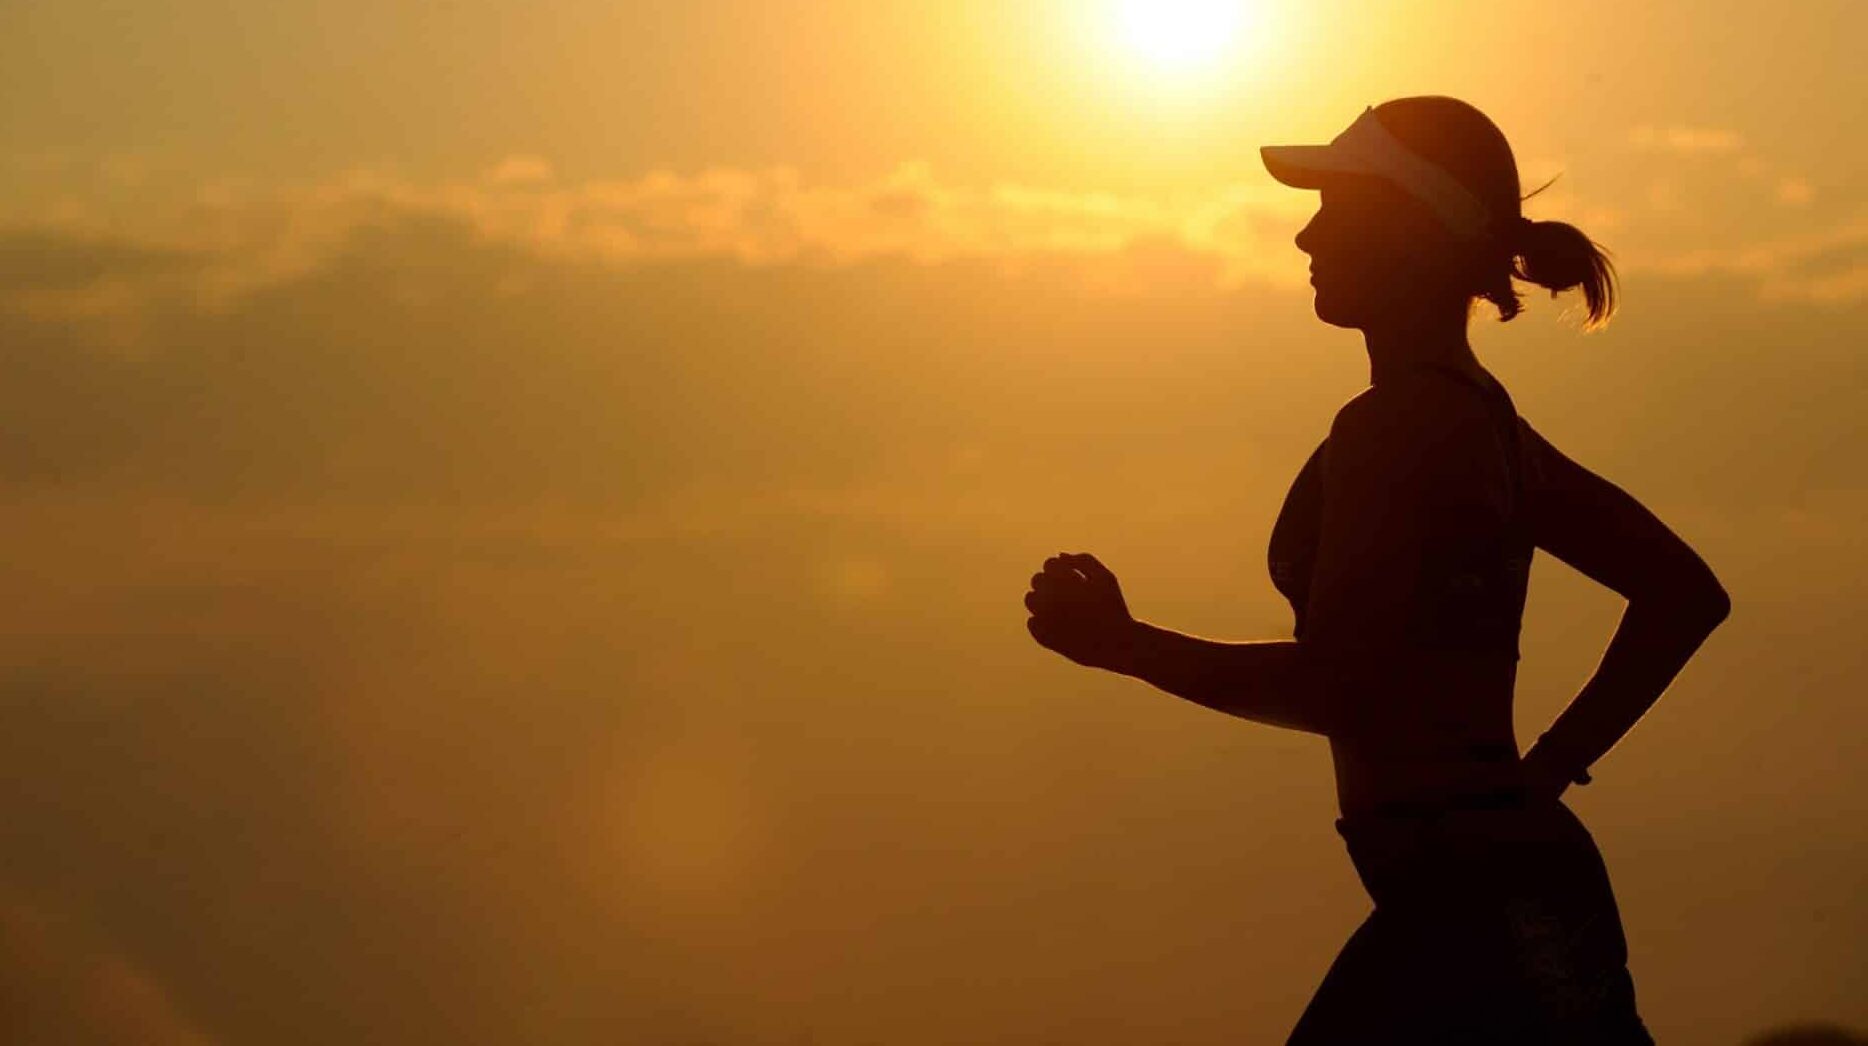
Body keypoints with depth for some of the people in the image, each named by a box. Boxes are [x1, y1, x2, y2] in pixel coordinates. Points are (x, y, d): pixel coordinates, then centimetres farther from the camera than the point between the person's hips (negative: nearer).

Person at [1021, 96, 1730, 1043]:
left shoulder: (1397, 427, -13)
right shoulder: (1478, 416, 16)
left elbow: (1334, 689, -19)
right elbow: (1684, 593, 21)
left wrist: (1124, 645, -8)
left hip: (1479, 904, -10)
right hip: (1482, 891, 10)